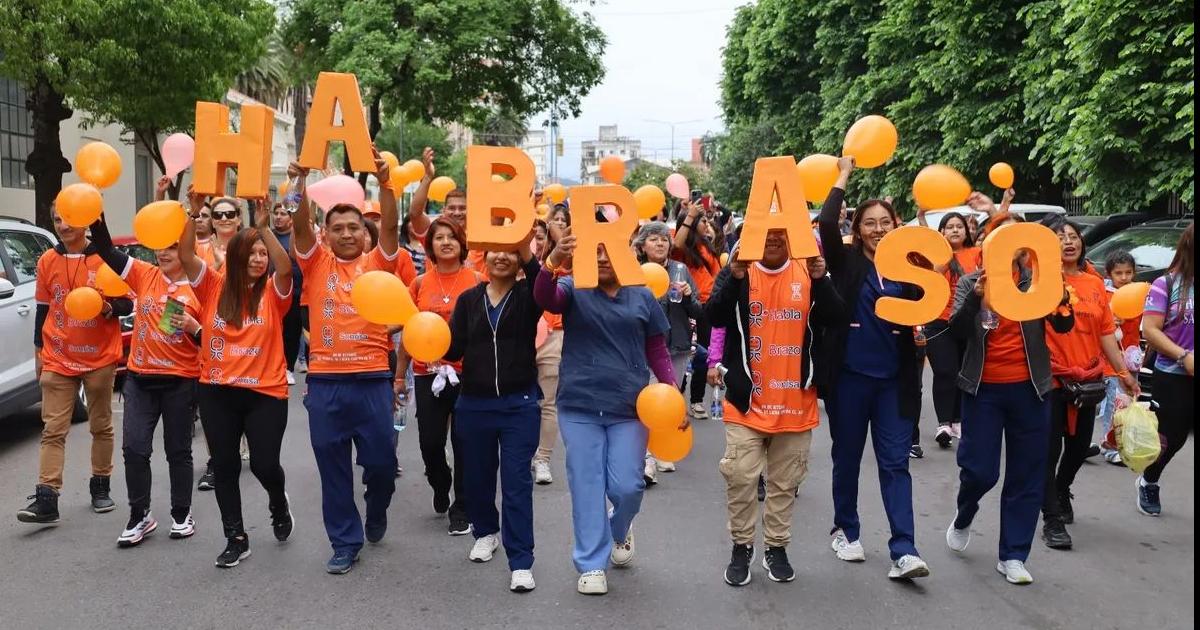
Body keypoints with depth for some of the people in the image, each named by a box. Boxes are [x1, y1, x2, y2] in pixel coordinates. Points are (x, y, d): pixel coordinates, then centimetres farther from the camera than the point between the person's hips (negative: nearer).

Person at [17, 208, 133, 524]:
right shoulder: (47, 261, 4)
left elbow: (127, 304, -1)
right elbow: (43, 309, 12)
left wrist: (108, 307, -22)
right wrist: (38, 350, 13)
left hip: (100, 358, -2)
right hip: (58, 360, 2)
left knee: (101, 426, 10)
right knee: (53, 430, -3)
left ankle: (101, 487, 23)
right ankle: (46, 500, -6)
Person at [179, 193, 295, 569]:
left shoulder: (273, 293, -2)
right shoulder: (214, 287, 3)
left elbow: (286, 268, -21)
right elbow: (185, 255, -8)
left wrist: (264, 227, -25)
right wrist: (194, 212, -17)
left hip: (265, 392, -2)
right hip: (217, 391, 2)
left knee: (265, 463, -4)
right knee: (224, 467, 8)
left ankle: (278, 503, 32)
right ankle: (236, 539, 21)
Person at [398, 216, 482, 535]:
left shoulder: (476, 281, -1)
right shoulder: (420, 284, 5)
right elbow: (408, 332, 9)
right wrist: (399, 375, 9)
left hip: (466, 372, -2)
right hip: (427, 373, 2)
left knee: (464, 443, 4)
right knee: (430, 442, 6)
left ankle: (461, 509, 19)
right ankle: (440, 486, 38)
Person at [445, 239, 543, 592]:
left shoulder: (526, 296, -2)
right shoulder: (468, 299, 5)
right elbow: (454, 350, -2)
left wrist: (528, 255, -41)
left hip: (519, 404, -3)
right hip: (473, 403, 3)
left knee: (517, 481, -2)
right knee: (478, 475, 16)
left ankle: (521, 562, 2)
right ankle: (486, 532, 41)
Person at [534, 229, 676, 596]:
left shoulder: (642, 297, 4)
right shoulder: (574, 290, 0)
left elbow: (657, 351, 9)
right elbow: (544, 297, -22)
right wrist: (553, 262, -42)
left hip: (629, 408, 1)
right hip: (579, 407, 0)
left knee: (627, 486, 1)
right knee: (587, 486, 3)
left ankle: (620, 530, 35)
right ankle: (591, 564, 16)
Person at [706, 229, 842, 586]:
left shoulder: (808, 273, 2)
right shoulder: (737, 272, -2)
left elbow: (836, 317, -10)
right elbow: (714, 317, -15)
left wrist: (820, 277, -24)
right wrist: (735, 276, -28)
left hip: (796, 400, 2)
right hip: (747, 399, -1)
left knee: (785, 482, 12)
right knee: (740, 477, -1)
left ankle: (776, 547, 26)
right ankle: (741, 546, 16)